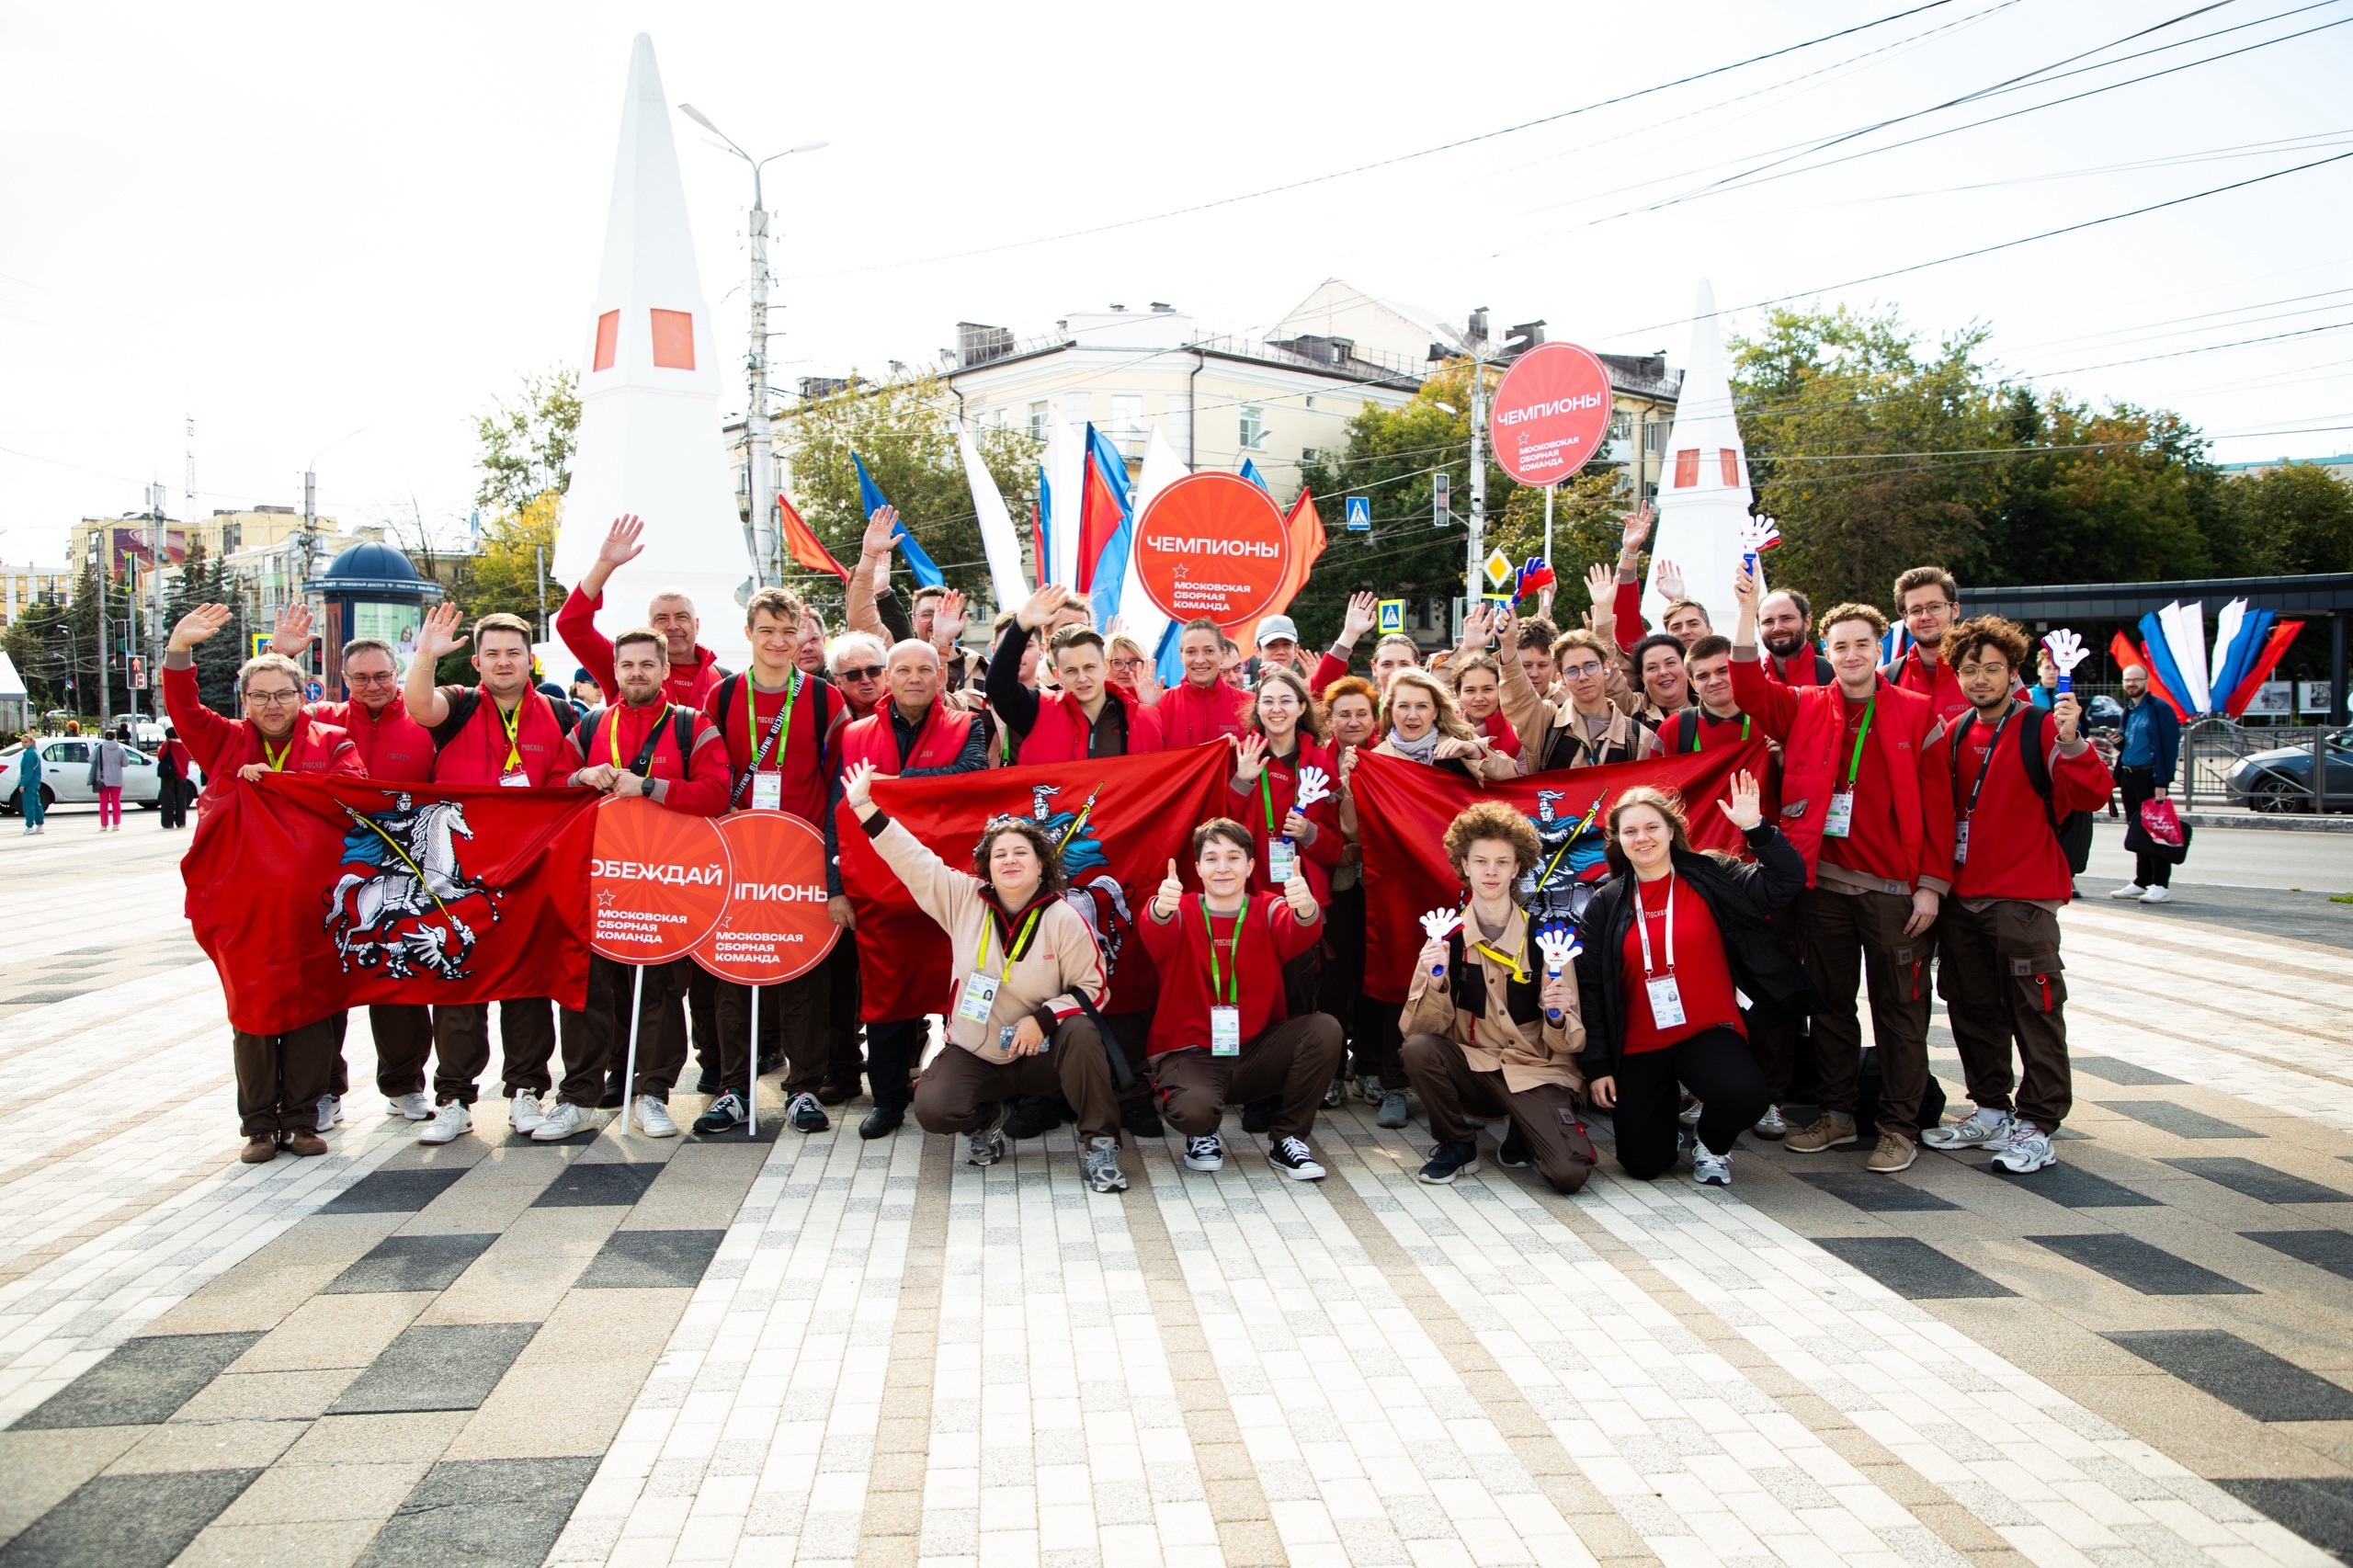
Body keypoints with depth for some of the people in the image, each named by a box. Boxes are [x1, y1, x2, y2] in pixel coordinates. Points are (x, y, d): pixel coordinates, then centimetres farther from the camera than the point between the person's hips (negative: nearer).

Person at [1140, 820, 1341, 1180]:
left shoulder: (1268, 912, 2)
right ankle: (1203, 1136, 7)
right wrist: (1161, 910, -52)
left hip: (1254, 1052, 3)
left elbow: (1299, 935, -21)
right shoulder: (1183, 913, -2)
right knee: (1195, 1108, -34)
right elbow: (1155, 935, -26)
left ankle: (1286, 1139, -2)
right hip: (1189, 1053, -3)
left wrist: (1306, 910, -47)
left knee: (1324, 1029, -21)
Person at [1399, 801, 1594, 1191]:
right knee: (1418, 1050, -29)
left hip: (1536, 1072, -1)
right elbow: (1421, 1029, -9)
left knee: (1568, 1174, -24)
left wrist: (1558, 1016, -26)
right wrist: (1436, 980, -26)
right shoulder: (1447, 937, -3)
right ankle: (1456, 1145, -2)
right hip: (1473, 1067, 1)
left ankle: (1524, 1137, 12)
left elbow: (1569, 1043, -4)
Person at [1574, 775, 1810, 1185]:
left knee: (1743, 1095, -33)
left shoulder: (1709, 878, 0)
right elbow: (1591, 989, 4)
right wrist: (1597, 1066, 0)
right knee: (1643, 1163, -3)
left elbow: (1786, 882, -12)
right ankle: (1665, 1098, 32)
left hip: (1709, 1032, -1)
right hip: (1639, 1046, 2)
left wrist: (1756, 827, -25)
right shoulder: (1606, 905, 4)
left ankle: (1710, 1143, 5)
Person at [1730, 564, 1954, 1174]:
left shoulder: (1917, 713, 1)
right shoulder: (1804, 708, 7)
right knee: (1830, 1001, 12)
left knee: (1899, 1007, 3)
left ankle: (1899, 1127, 13)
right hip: (1823, 882, 3)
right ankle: (1837, 1113, 24)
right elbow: (1750, 688, -9)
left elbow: (1937, 803, -1)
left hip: (1894, 887, -2)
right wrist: (1748, 609, -17)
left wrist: (1932, 884, -7)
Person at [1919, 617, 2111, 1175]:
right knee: (1972, 1009, 12)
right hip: (1961, 897, 6)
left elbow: (2092, 796, -18)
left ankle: (2037, 1124, 5)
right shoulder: (1956, 734, 11)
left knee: (2034, 1012, -2)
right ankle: (1991, 1110, 25)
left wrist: (2071, 743, -33)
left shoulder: (2044, 728, -6)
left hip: (2024, 899, -6)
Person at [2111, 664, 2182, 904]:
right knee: (2136, 831, 11)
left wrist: (2162, 782, -20)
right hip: (2128, 776, 8)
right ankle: (2142, 882, 17)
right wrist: (2118, 741, 3)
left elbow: (2170, 747, -14)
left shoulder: (2160, 708, -8)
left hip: (2150, 777, -8)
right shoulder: (2128, 710, 17)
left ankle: (2161, 884, -1)